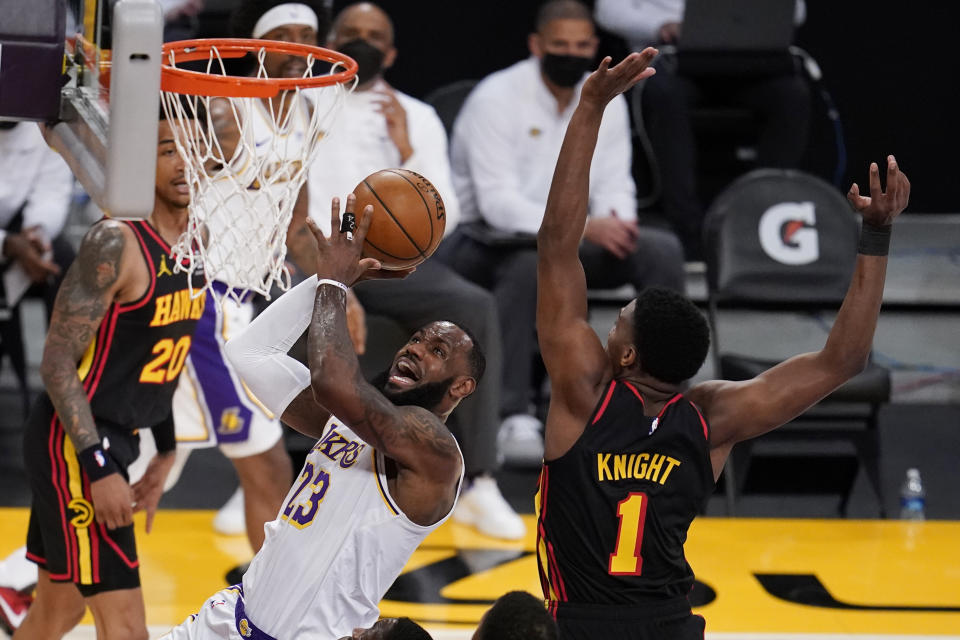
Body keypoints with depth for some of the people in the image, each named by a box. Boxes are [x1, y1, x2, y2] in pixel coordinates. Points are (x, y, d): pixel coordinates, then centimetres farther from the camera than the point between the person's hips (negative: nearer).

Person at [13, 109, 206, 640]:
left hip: (116, 439, 9)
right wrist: (99, 469, -24)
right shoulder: (115, 244, -19)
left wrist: (164, 452, 20)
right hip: (72, 443, -9)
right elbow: (57, 363, -20)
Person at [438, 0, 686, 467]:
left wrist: (615, 221, -20)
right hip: (485, 239, -6)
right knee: (529, 263, -41)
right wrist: (582, 227, -36)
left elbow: (614, 184, 7)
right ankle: (512, 418, -43)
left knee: (662, 250, -15)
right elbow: (497, 201, -24)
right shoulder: (495, 99, -16)